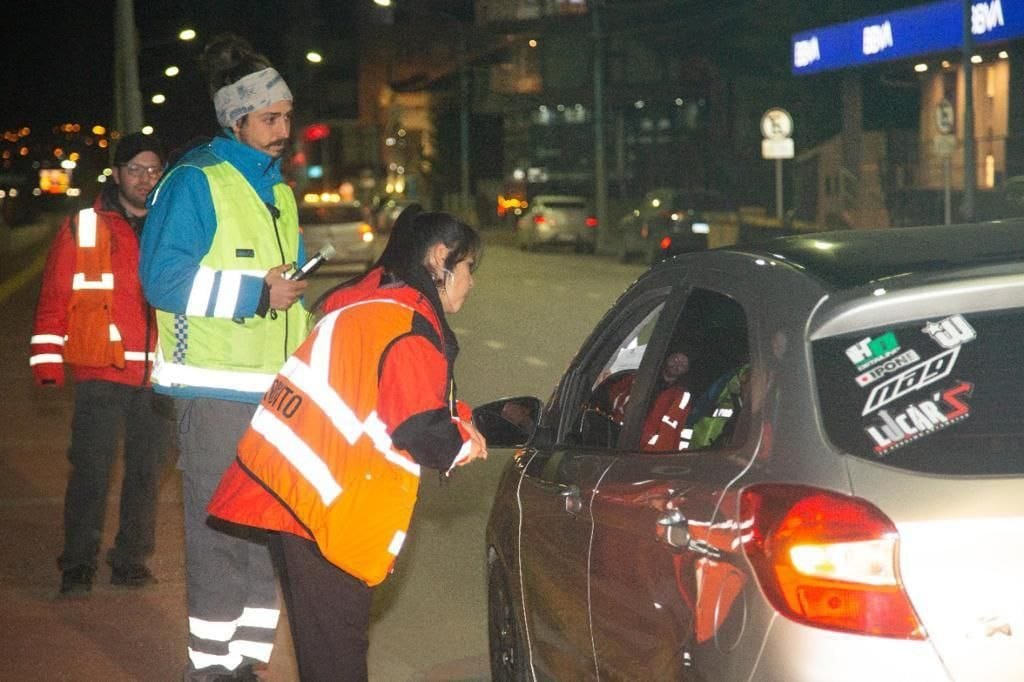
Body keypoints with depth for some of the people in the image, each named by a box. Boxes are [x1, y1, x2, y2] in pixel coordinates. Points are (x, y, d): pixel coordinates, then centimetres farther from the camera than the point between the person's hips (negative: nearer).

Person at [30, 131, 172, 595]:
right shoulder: (82, 229, 3)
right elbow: (54, 298, 1)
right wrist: (47, 362, -6)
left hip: (157, 376, 3)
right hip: (100, 373, -3)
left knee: (146, 471, 8)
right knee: (91, 470, -4)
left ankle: (131, 560, 18)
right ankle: (78, 565, 5)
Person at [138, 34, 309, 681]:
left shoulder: (276, 187, 17)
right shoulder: (195, 182, -9)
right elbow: (162, 278, -17)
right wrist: (255, 293, -19)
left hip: (276, 389, 8)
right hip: (216, 390, -8)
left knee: (269, 529, 10)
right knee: (221, 530, -6)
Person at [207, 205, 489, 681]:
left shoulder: (367, 302, 14)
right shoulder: (410, 325, -13)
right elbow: (419, 430, -19)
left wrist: (454, 422, 11)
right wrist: (462, 443, 2)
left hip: (290, 493, 10)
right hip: (330, 508, -10)